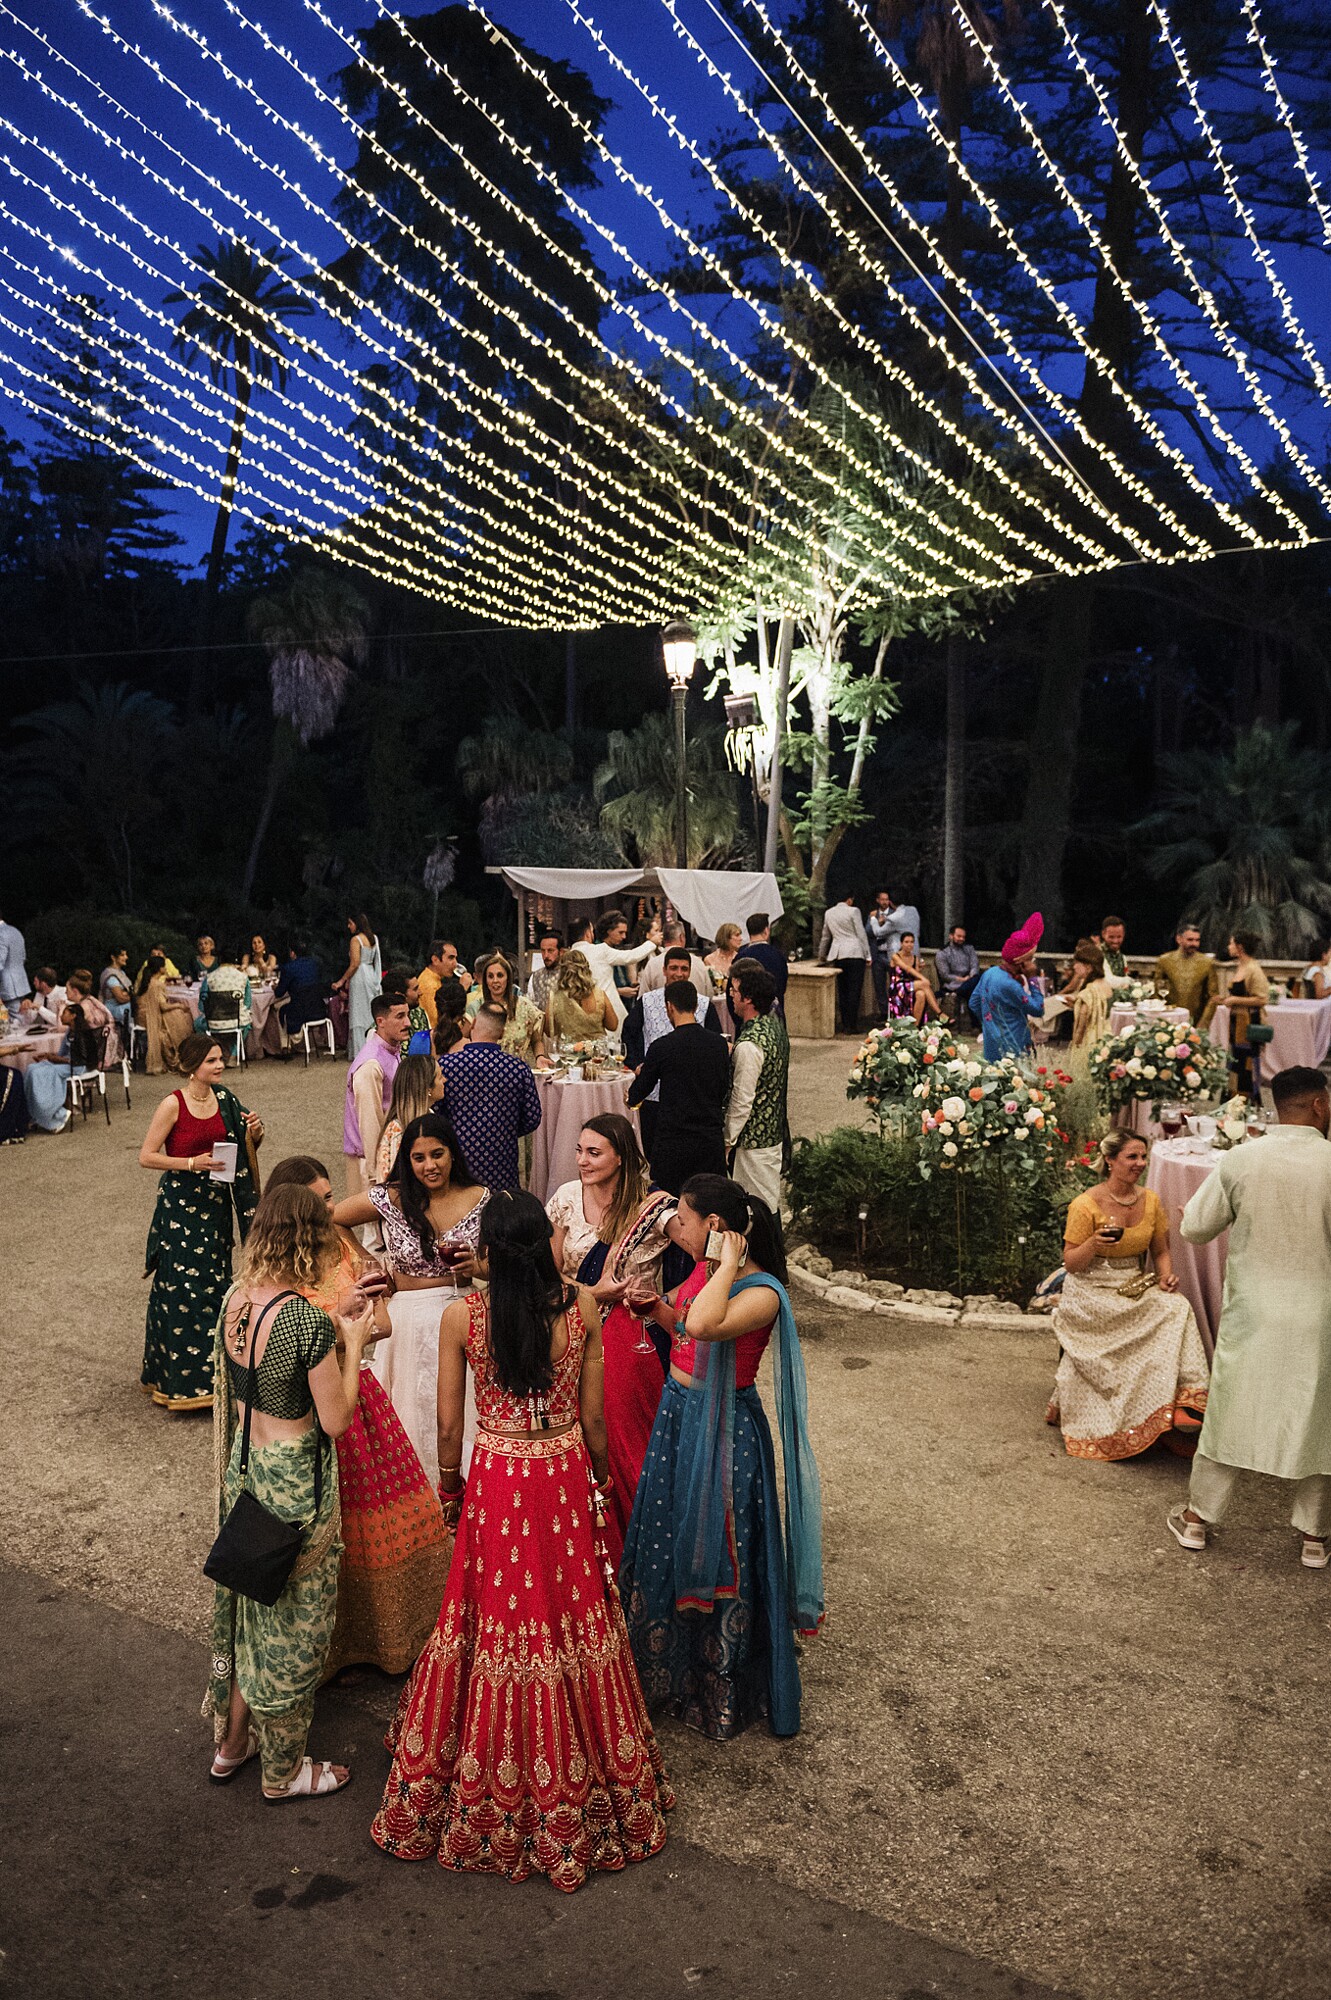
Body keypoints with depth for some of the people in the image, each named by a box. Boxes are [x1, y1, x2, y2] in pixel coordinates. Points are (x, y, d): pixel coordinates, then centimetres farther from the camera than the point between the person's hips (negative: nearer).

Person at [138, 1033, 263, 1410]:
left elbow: (242, 1151, 14)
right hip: (180, 1205, -6)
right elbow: (146, 1156, -11)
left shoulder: (223, 1098, 4)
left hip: (215, 1202, 6)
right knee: (182, 1288, -2)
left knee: (214, 1283, 11)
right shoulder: (173, 1105, -12)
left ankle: (213, 1371, 24)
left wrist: (253, 1134, -8)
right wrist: (191, 1163, -21)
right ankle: (183, 1380, 9)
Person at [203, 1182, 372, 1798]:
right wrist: (353, 1343, -7)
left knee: (248, 1605, 25)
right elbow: (336, 1419, -19)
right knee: (290, 1618, 12)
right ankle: (283, 1770, 32)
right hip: (295, 1481, -7)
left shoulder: (235, 1299, -6)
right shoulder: (310, 1321, -28)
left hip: (244, 1466, 7)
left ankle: (232, 1742, 43)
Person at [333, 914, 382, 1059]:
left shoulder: (356, 939, -12)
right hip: (372, 976, 8)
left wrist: (342, 981, -9)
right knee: (372, 1013, 11)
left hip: (360, 977, -8)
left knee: (359, 1015, -3)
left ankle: (359, 1052, -3)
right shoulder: (374, 938, 10)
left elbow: (354, 964, -17)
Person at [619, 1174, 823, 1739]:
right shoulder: (704, 1271, 0)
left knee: (716, 1558, 7)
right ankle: (668, 1672, 47)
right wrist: (654, 1307, -1)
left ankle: (721, 1693, 31)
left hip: (722, 1434, -8)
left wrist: (728, 1264, -33)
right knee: (667, 1547, 23)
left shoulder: (762, 1293, -25)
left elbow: (705, 1326, -44)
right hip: (678, 1417, 9)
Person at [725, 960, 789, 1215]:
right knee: (772, 1203, 20)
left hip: (754, 1139, -9)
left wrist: (727, 1139, -9)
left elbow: (741, 1102, -22)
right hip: (776, 1131, 9)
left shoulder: (749, 1046, -27)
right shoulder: (775, 1022, 1)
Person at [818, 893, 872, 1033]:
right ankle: (851, 1026, -6)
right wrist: (867, 955, 2)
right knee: (854, 990, -3)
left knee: (842, 990, 9)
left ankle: (845, 1025, 9)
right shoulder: (853, 911, -4)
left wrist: (821, 957, 32)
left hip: (837, 955, 5)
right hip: (855, 953, -5)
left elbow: (825, 936, 22)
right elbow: (861, 934, -4)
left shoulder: (828, 913, 12)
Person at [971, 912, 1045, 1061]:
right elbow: (1038, 1009, -17)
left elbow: (974, 1004, 12)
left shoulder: (989, 973, 2)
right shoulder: (1010, 986, -25)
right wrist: (1029, 980, -14)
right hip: (1011, 1050, -9)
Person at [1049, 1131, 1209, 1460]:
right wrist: (1093, 1243, -25)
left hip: (1137, 1287, 5)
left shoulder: (1151, 1201, 8)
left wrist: (1167, 1275, -6)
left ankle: (1185, 1402, -26)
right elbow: (1071, 1264, -6)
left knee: (1177, 1308, -26)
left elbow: (1161, 1251, 16)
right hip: (1093, 1293, -5)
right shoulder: (1086, 1205, -8)